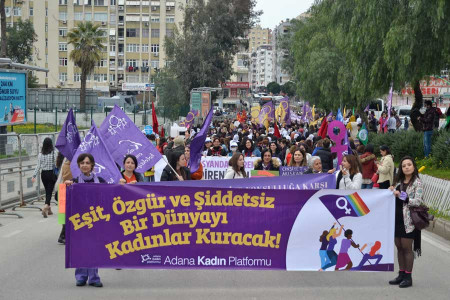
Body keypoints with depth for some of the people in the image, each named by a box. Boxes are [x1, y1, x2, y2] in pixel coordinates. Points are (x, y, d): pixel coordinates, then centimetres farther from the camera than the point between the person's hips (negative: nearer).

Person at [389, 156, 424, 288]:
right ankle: (401, 274, 20)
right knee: (399, 247, 11)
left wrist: (402, 196, -24)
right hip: (397, 218, 6)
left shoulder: (417, 183, -7)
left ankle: (408, 277, 5)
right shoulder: (399, 182, 12)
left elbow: (418, 201, -16)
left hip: (408, 221, -6)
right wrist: (392, 192, 2)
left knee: (407, 248, -3)